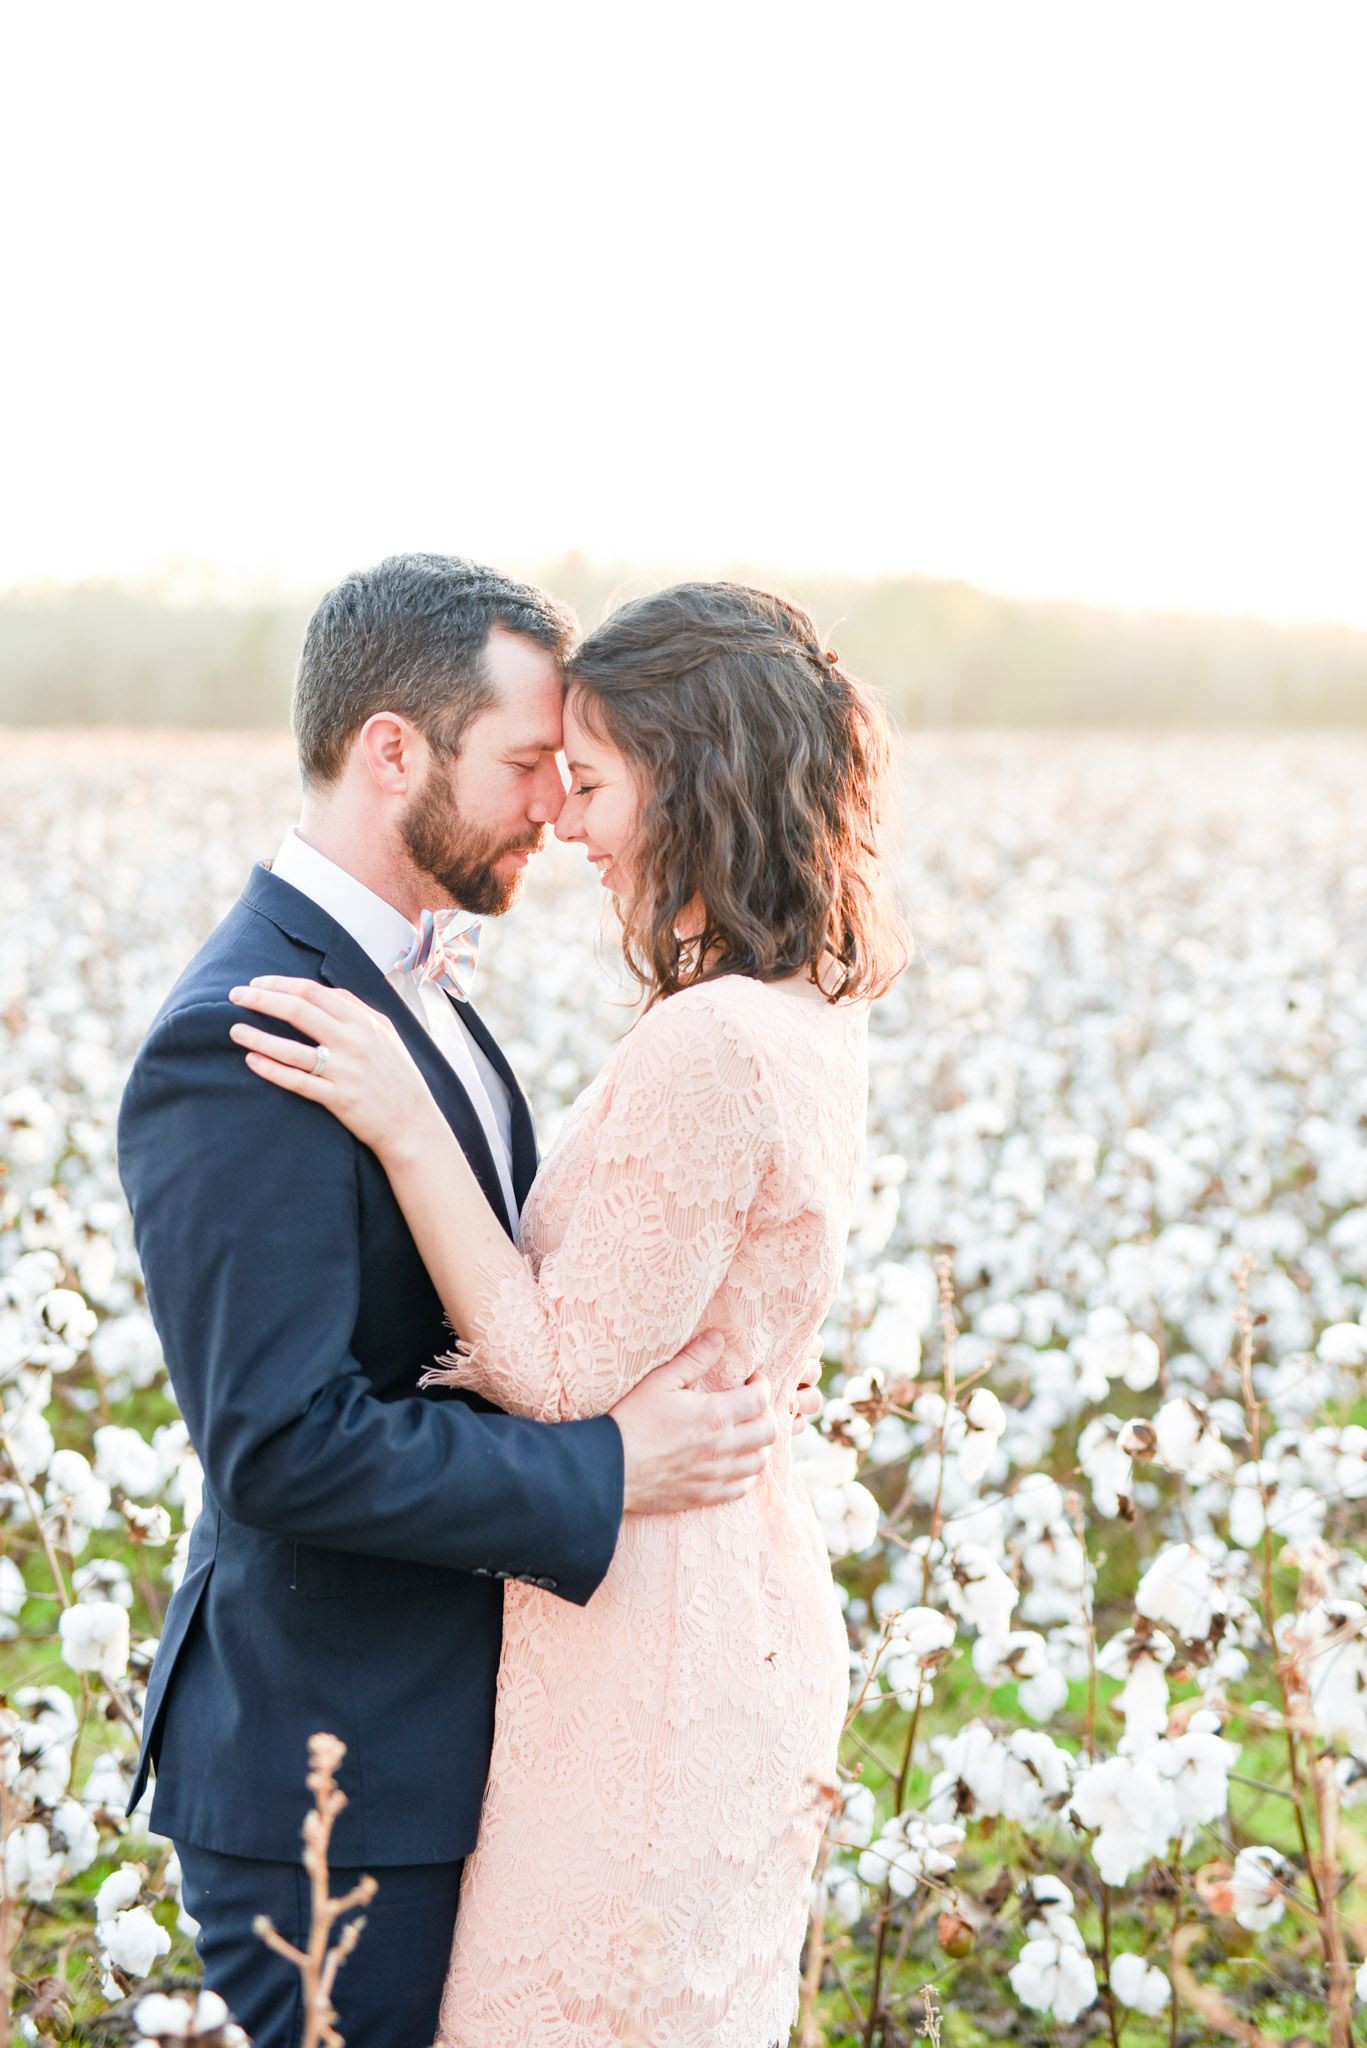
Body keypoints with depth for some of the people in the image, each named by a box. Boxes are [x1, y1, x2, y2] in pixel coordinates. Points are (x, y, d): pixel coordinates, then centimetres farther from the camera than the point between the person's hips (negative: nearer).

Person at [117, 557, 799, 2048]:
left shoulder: (407, 981, 9)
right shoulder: (240, 1044, -23)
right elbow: (282, 1446, -27)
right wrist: (607, 1472, -21)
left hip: (435, 1736, 10)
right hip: (330, 1776, -9)